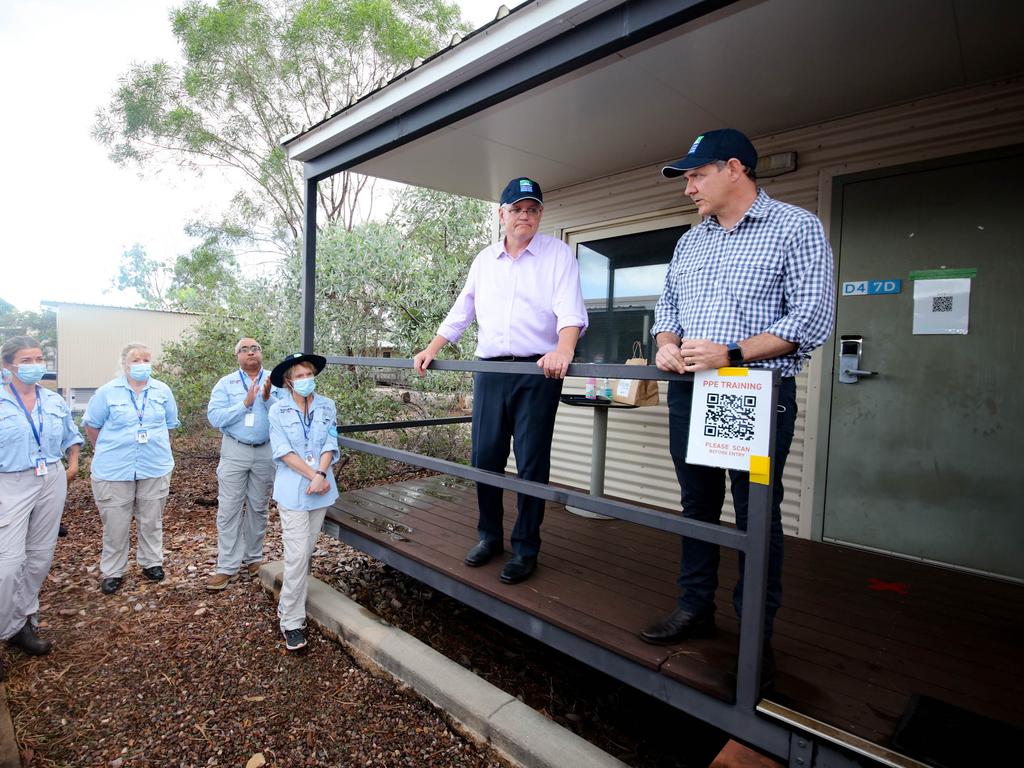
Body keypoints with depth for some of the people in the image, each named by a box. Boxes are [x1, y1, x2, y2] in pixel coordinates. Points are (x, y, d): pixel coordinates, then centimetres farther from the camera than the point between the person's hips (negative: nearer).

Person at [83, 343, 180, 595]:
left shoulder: (163, 391, 4)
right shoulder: (107, 392, -4)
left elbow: (170, 425, 13)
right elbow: (92, 425, 3)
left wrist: (158, 448, 10)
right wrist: (108, 450, 5)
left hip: (155, 468, 2)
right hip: (114, 470, -2)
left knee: (151, 521, 13)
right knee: (115, 524, 5)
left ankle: (151, 562, 30)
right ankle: (112, 572, 21)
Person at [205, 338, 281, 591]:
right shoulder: (225, 384, 2)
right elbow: (214, 418, -10)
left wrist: (268, 399, -23)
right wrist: (245, 403, -18)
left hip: (266, 452, 1)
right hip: (235, 451, -1)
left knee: (258, 508, 12)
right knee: (228, 509, 0)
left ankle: (253, 558, 27)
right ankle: (227, 567, 9)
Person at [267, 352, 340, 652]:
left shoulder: (327, 406, 2)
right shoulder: (278, 411, -4)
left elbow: (330, 445, -1)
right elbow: (284, 452, -10)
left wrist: (321, 475, -16)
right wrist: (313, 476, -16)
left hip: (321, 489, 3)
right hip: (292, 490, -3)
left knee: (306, 552, 13)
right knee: (297, 555, -5)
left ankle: (288, 602, 33)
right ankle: (291, 622, 8)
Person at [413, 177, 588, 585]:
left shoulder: (558, 254, 1)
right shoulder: (484, 259, 17)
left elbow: (570, 311, -14)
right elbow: (461, 312, 20)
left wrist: (563, 350, -32)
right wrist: (431, 349, 13)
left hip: (538, 372, -4)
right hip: (489, 370, 5)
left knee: (532, 463, 0)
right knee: (485, 457, 7)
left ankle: (526, 548, 14)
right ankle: (490, 535, 25)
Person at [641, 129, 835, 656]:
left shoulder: (795, 227, -2)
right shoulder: (689, 242, 17)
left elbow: (813, 316, -11)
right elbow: (667, 306, 21)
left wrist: (731, 354, -20)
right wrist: (666, 345, -2)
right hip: (689, 394, 6)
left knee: (756, 514, 3)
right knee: (697, 503, 13)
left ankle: (757, 635, 20)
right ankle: (695, 608, 28)